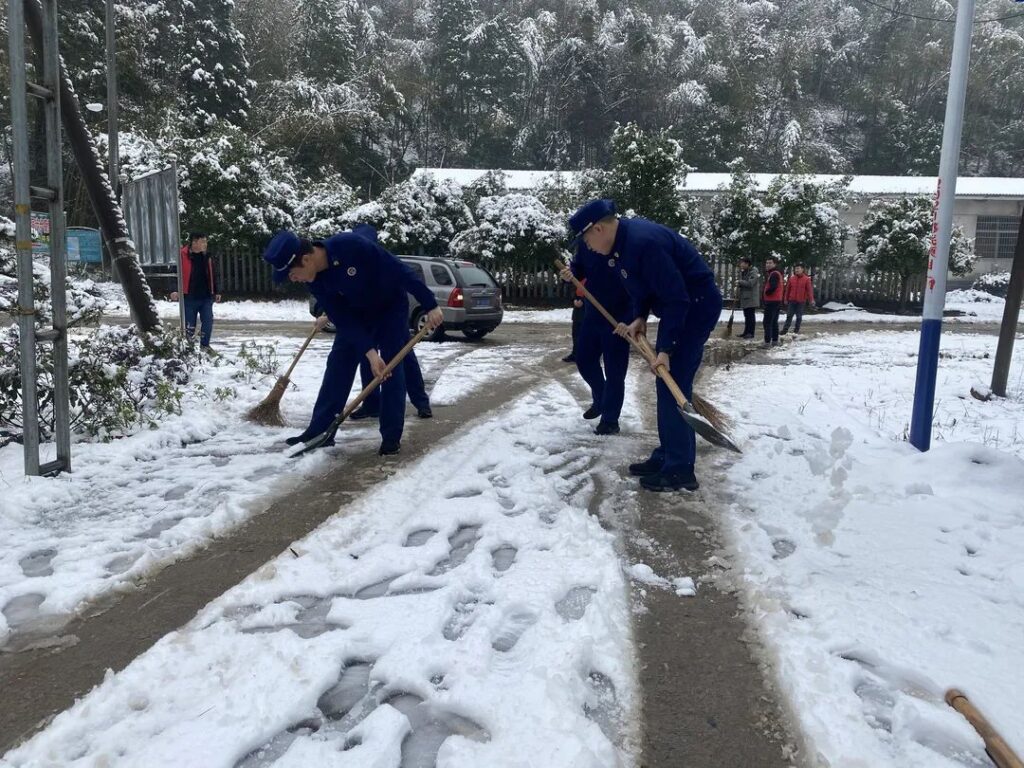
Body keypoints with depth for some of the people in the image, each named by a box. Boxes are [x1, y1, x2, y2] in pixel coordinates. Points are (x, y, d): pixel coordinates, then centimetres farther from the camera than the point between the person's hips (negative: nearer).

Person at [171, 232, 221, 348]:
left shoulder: (207, 257, 9)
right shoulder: (182, 256, -8)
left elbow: (212, 275, 18)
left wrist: (216, 292, 18)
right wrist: (174, 290, -19)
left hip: (206, 297, 4)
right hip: (189, 298, -4)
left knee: (208, 322, 1)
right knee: (190, 325, 4)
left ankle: (205, 346, 15)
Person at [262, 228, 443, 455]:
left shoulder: (351, 245, -37)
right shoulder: (314, 280, -18)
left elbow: (400, 270, -31)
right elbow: (342, 319, -17)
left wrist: (430, 305, -30)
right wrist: (369, 353, -27)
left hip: (391, 307, -5)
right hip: (355, 313, 5)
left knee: (392, 369, -10)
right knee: (338, 365, 0)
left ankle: (391, 436, -2)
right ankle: (319, 430, 7)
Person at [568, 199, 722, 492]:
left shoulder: (643, 242, -28)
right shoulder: (622, 241, 3)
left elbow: (676, 298, -28)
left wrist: (666, 349, -27)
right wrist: (639, 318, 0)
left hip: (696, 305, -10)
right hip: (677, 304, 10)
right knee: (666, 384, 12)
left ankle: (680, 470, -6)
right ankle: (668, 456, 20)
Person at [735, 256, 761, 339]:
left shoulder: (753, 272, -12)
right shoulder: (743, 272, 14)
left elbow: (750, 283, -22)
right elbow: (741, 282, 24)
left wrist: (740, 282, -15)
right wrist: (738, 284, 1)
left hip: (751, 298, -8)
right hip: (744, 297, 8)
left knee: (750, 315, -6)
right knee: (747, 315, 13)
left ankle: (751, 333, -3)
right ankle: (746, 332, 18)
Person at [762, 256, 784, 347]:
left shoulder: (773, 274, -15)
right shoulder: (776, 273, 19)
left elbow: (773, 287, -27)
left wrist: (764, 294, -9)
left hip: (772, 301, -11)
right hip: (777, 301, 11)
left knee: (767, 322, -11)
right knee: (774, 322, 15)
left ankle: (767, 342, -14)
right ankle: (775, 341, 18)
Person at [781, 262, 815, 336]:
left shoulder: (806, 279, -4)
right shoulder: (791, 278, 5)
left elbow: (809, 290, -7)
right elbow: (788, 289, 10)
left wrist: (811, 300, -15)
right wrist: (786, 299, 10)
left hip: (801, 301, -2)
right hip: (792, 301, 2)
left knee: (799, 317, 5)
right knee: (789, 316, 2)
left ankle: (796, 331, 12)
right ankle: (785, 330, 1)